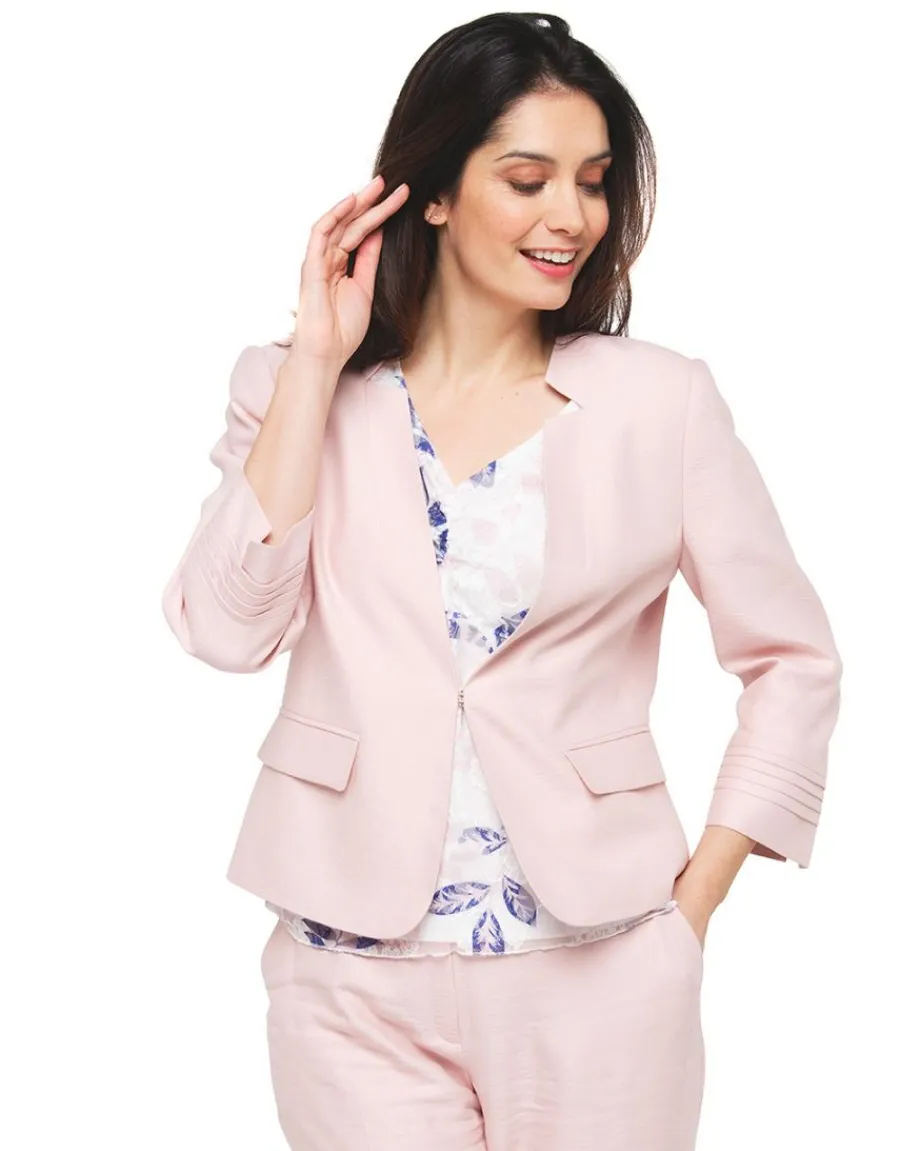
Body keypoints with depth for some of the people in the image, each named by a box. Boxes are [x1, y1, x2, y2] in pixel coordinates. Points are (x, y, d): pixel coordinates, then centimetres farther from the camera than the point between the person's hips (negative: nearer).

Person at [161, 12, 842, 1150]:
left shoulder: (663, 401, -1)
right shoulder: (296, 392, 3)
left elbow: (793, 660, 4)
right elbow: (227, 628, -11)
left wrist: (692, 905, -1)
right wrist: (318, 361, -9)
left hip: (597, 976, 0)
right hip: (357, 981, 1)